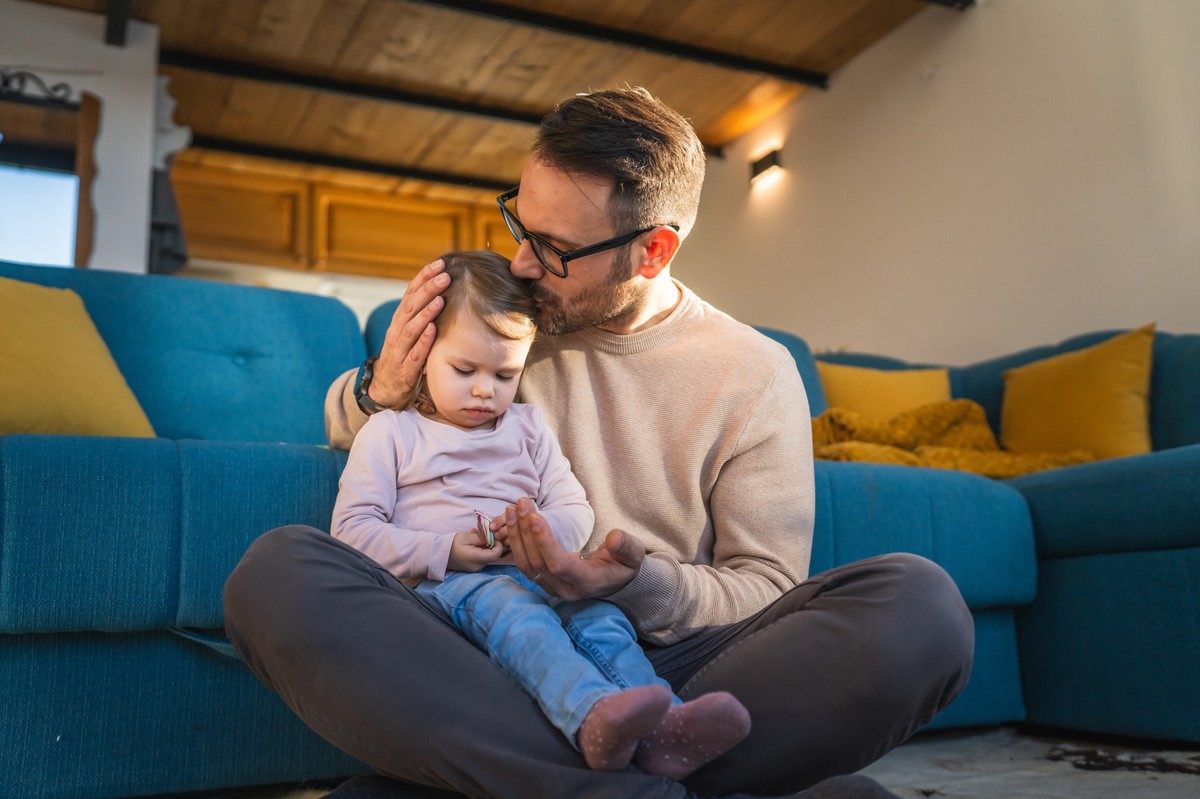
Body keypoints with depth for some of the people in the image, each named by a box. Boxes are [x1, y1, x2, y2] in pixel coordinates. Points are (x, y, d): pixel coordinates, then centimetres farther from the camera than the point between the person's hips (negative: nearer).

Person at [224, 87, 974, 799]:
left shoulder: (756, 373, 3)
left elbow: (769, 589, 3)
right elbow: (344, 421, 22)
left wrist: (642, 587, -17)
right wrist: (379, 391, -3)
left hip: (668, 659, -1)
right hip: (491, 656, 2)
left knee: (919, 600, -27)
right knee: (279, 568, -27)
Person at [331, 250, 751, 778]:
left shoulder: (529, 428, 22)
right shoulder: (390, 432, 9)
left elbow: (575, 511, 17)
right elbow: (352, 529, 0)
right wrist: (443, 553, -14)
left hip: (533, 575, 5)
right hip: (441, 583, -4)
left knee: (599, 615, -27)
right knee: (515, 609, -38)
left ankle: (660, 731, -45)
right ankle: (593, 715, -61)